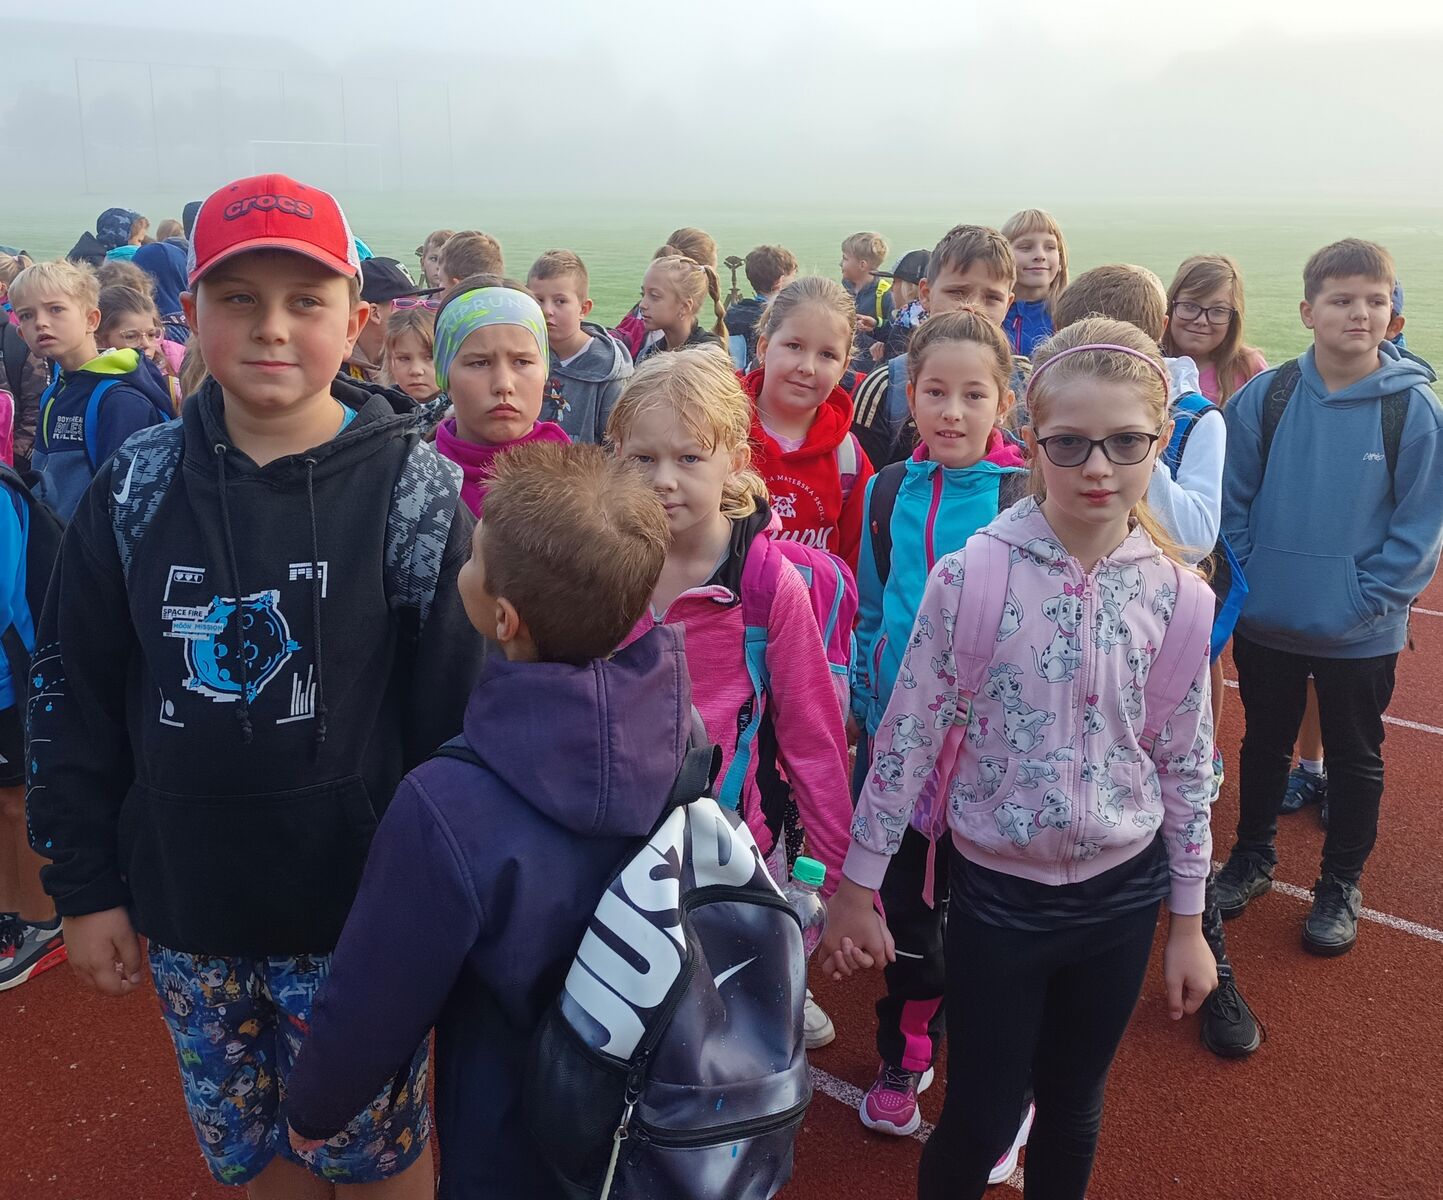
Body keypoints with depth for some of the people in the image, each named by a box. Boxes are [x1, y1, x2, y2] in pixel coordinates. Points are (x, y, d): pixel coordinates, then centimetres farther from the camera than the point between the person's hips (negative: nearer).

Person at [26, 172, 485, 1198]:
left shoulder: (412, 491, -12)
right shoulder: (137, 489, -3)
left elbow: (458, 711, -9)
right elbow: (75, 699, 4)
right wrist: (84, 887, 5)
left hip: (355, 914, -3)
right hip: (185, 913, 3)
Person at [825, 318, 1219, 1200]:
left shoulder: (1177, 597, -8)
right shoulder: (970, 576, -16)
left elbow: (1187, 763, 2)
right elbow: (908, 735, -9)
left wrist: (1189, 920, 8)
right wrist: (856, 886, -4)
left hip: (1121, 894, 3)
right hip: (998, 893, -2)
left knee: (1074, 1109, 20)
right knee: (983, 1121, 9)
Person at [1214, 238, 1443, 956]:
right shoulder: (1265, 397, -7)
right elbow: (1232, 500, 0)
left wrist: (1365, 600, -13)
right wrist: (1249, 578, -7)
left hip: (1361, 634, -2)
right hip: (1265, 623, 2)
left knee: (1354, 758, 14)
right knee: (1264, 743, 19)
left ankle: (1341, 884, 33)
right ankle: (1252, 858, 39)